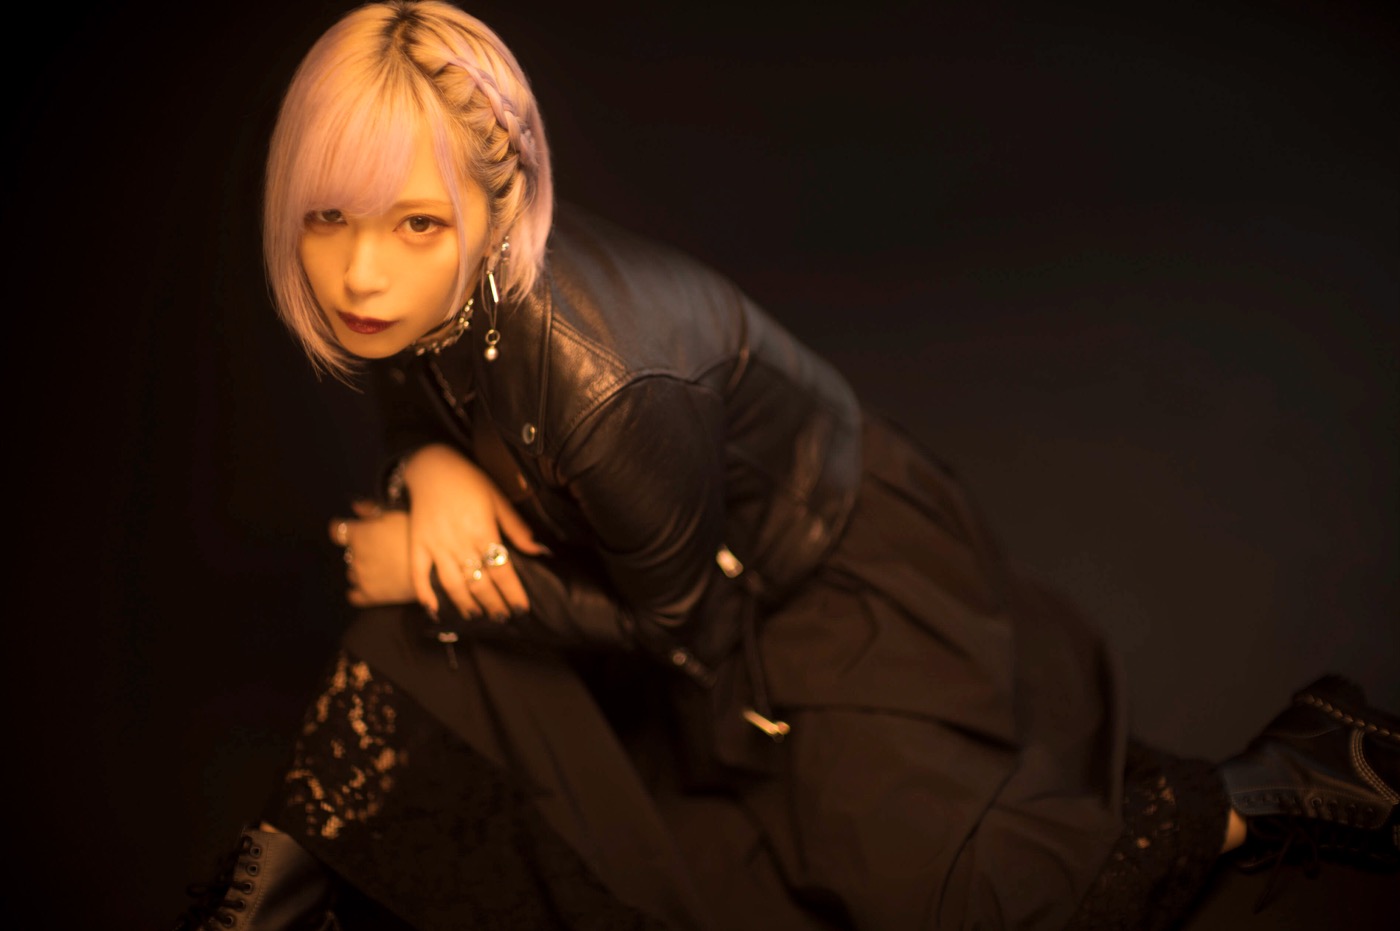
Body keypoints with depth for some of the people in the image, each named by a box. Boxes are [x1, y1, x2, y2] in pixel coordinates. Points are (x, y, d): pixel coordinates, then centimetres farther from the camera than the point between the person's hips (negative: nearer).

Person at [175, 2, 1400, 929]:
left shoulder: (607, 388, -42)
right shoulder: (421, 291, -19)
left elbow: (677, 629, -24)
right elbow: (427, 407, 4)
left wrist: (439, 569, -19)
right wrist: (435, 470, -22)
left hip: (830, 568, -8)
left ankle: (1279, 782, 3)